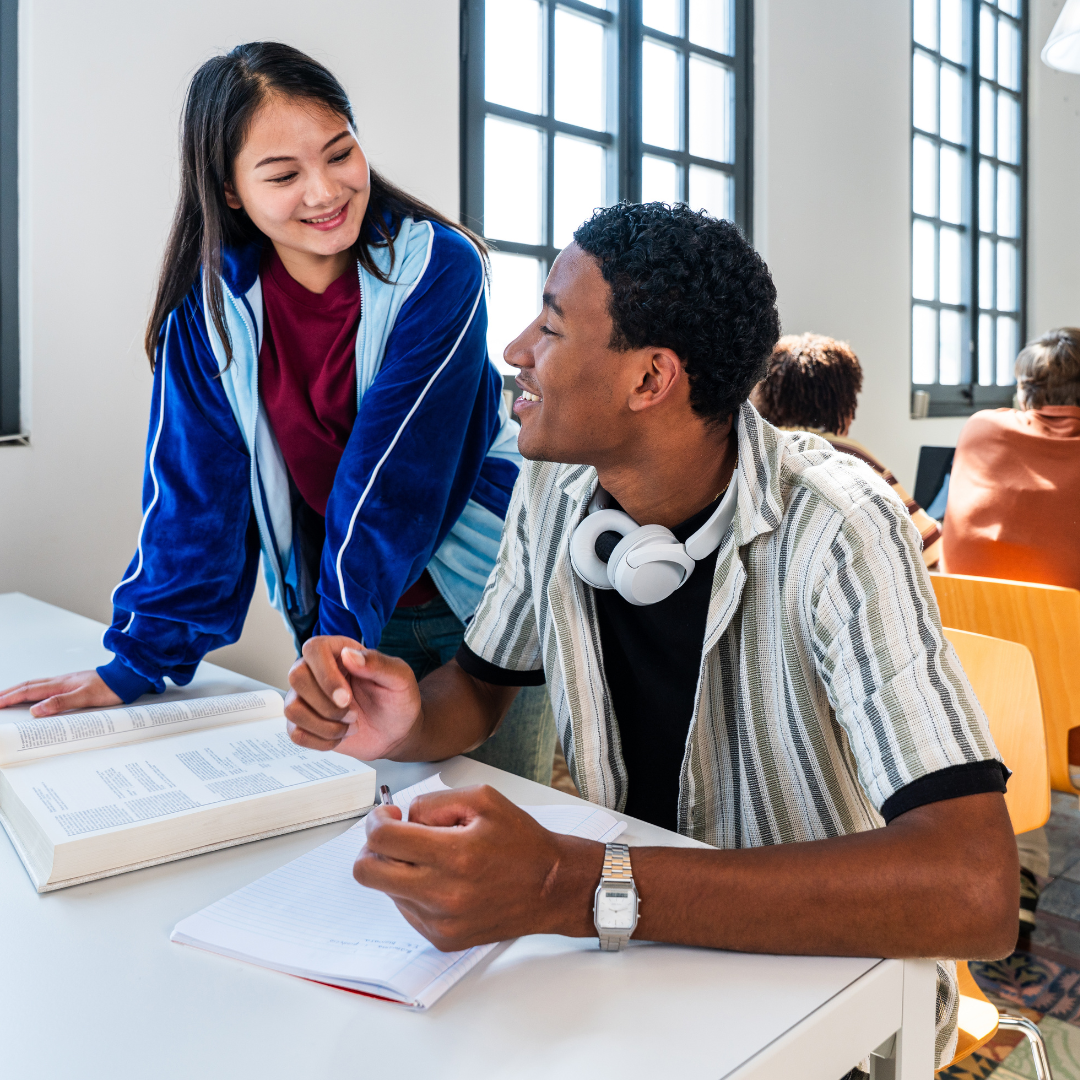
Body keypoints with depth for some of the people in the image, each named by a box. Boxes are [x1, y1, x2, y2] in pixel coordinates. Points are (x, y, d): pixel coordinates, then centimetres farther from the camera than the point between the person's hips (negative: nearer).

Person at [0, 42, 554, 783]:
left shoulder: (437, 267, -16)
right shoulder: (210, 301, -6)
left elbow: (395, 469, -22)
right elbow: (192, 487, -5)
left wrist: (337, 635, -24)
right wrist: (140, 659, -9)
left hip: (485, 604, -2)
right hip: (332, 610, 3)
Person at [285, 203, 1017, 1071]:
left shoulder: (832, 530, -26)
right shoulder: (555, 490, -7)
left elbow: (974, 891, -34)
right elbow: (481, 684, 6)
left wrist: (574, 888, -41)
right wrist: (404, 724, -18)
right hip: (632, 946, 4)